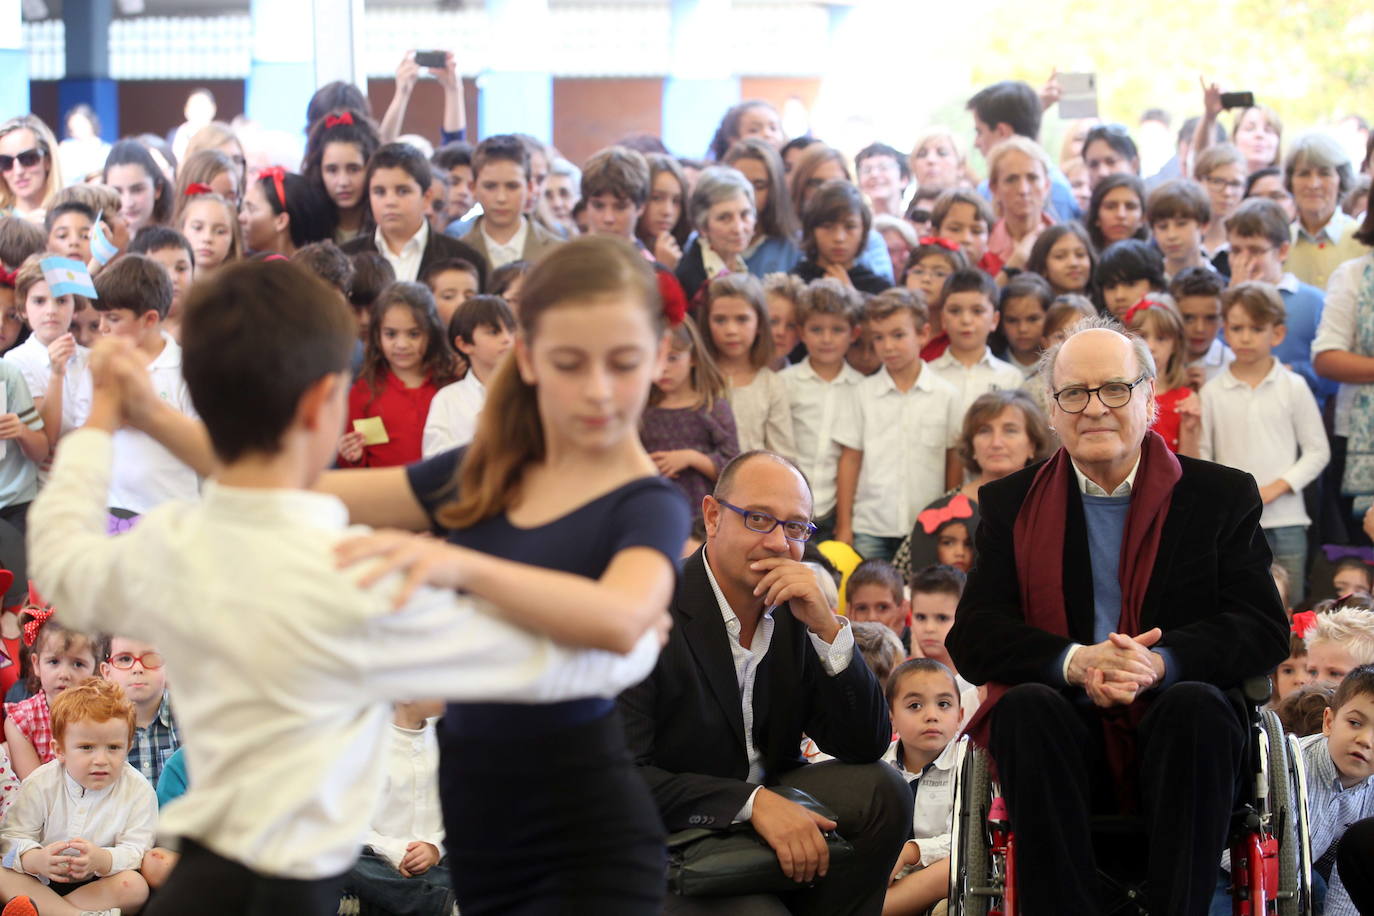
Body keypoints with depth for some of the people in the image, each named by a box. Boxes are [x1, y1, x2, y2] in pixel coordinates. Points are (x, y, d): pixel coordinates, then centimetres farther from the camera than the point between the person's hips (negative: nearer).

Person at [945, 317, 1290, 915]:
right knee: (1027, 706, -32)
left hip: (1174, 731, 0)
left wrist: (1160, 663, -19)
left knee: (1197, 705, -33)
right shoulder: (1010, 504, 13)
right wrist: (1074, 663, -17)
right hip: (1063, 734, 1)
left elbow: (1264, 630, 0)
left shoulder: (1221, 496, 10)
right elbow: (973, 639, 2)